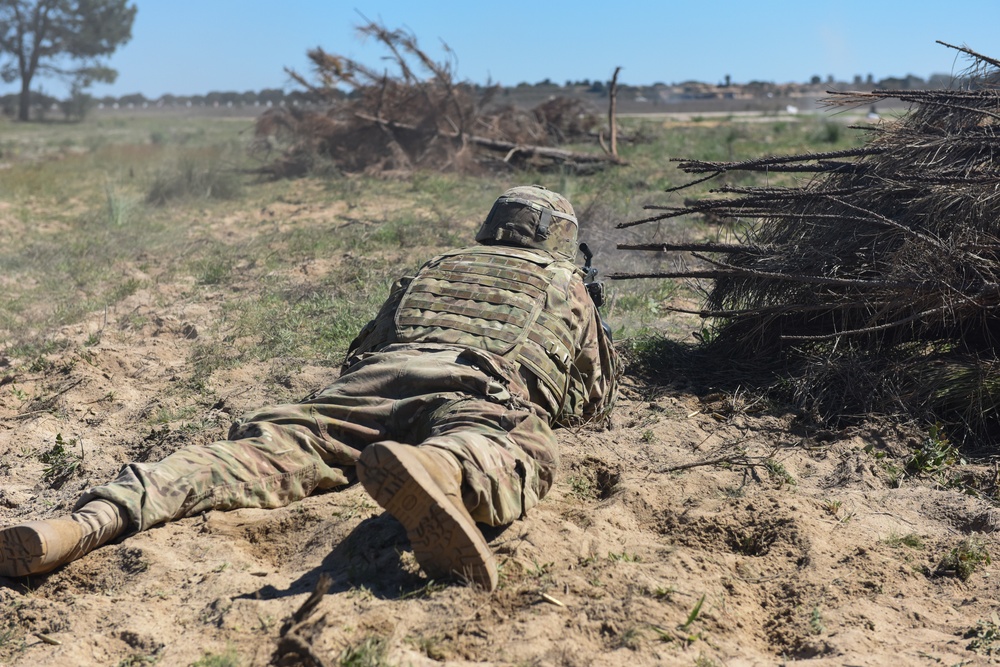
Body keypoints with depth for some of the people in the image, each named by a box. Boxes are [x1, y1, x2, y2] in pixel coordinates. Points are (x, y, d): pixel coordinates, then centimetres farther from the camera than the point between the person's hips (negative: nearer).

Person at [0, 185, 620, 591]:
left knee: (265, 448, -11)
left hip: (374, 378, 4)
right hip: (486, 389, -3)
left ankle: (98, 518, -33)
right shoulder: (568, 281, 34)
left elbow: (363, 347, 46)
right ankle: (437, 474, -69)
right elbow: (597, 396, 42)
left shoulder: (435, 268, 41)